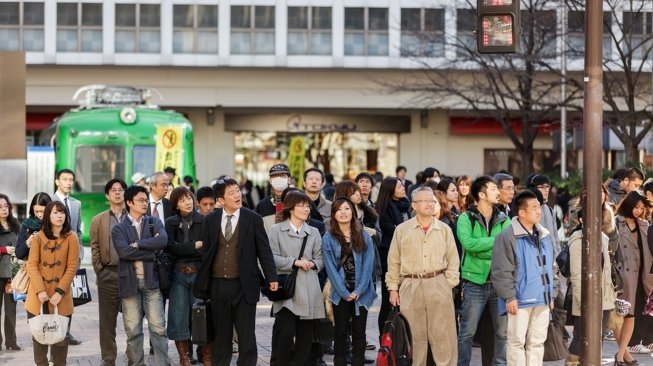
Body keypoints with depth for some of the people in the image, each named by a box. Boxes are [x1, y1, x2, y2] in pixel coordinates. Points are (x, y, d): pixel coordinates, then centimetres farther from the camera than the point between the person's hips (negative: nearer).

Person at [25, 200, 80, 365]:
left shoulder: (71, 238, -4)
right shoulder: (38, 237, 1)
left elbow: (72, 268, -6)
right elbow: (32, 265, -3)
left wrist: (60, 292, -14)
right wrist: (40, 290, -14)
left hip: (61, 296, -1)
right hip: (38, 295, 1)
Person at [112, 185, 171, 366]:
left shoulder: (154, 222, 10)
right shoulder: (119, 228, 4)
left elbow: (163, 241, -10)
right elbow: (124, 252, -14)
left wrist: (139, 244, -11)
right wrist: (151, 252, -10)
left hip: (151, 281, 1)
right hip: (130, 282, -1)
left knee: (158, 327, -2)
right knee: (133, 330, 5)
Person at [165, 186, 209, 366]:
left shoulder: (204, 221, 0)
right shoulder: (171, 223, 7)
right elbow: (170, 248, -5)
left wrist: (183, 249, -12)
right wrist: (196, 245, -12)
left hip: (199, 274, -2)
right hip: (178, 275, 2)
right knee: (179, 317, 1)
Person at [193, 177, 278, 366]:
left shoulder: (253, 219, -2)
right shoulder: (210, 220, 4)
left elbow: (264, 250, -2)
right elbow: (205, 252, 7)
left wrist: (271, 278, -10)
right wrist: (201, 284, 6)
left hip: (244, 286, -2)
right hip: (217, 285, 2)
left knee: (246, 335, 3)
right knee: (221, 334, 11)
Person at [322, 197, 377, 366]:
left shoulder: (364, 236, 3)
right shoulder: (329, 238, -1)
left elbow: (368, 264, -2)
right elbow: (331, 268, -4)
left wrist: (358, 290, -12)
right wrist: (344, 292, -11)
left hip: (361, 293, 1)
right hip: (340, 293, -1)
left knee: (359, 333, 4)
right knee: (341, 333, 4)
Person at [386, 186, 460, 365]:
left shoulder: (444, 229, 7)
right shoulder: (402, 230, 6)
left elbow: (453, 261, 8)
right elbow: (394, 262, 9)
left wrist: (449, 284, -1)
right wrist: (393, 288, 5)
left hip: (439, 286, 0)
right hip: (411, 287, 0)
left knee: (443, 336, -2)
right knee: (414, 335, 5)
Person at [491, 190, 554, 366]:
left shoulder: (543, 236, 13)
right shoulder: (508, 236, -11)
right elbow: (501, 271, -13)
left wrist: (550, 294, 18)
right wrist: (509, 297, -16)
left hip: (541, 299, 7)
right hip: (520, 299, -7)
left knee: (537, 342, 10)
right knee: (517, 342, -1)